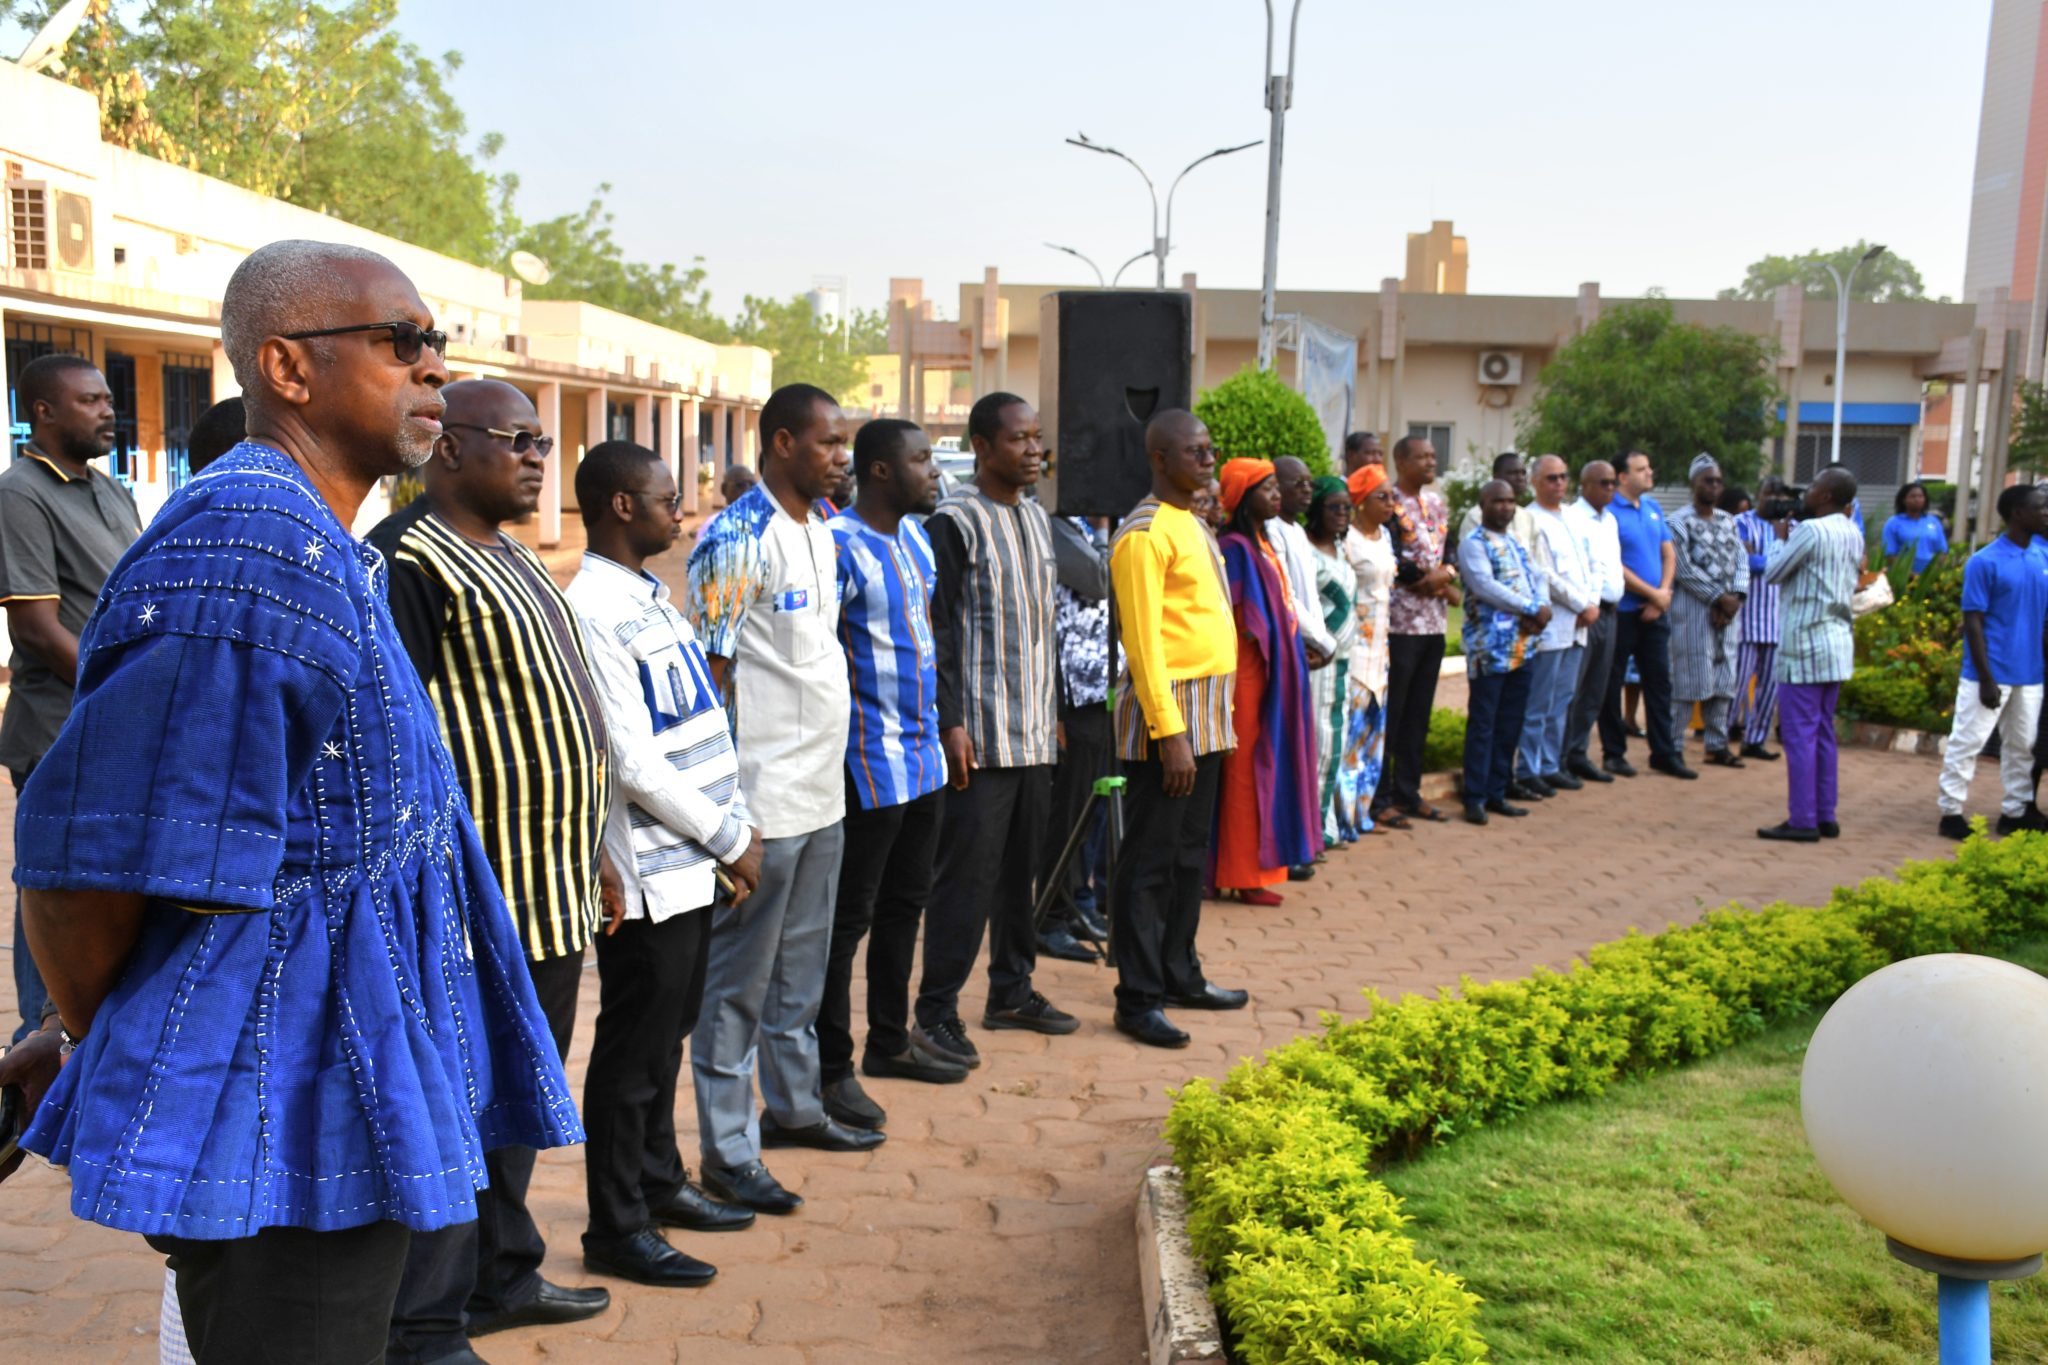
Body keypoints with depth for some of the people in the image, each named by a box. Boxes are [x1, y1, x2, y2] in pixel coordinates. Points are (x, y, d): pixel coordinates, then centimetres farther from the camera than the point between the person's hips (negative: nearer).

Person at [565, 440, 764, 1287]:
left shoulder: (651, 598, 12)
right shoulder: (593, 612, -18)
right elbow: (635, 765, -21)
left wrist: (738, 824, 8)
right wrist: (729, 840, -12)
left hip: (691, 864, 9)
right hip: (647, 874, -9)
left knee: (667, 1031, 19)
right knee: (634, 1047, 2)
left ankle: (659, 1181, 34)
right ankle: (617, 1229, 15)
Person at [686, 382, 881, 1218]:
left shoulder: (821, 534, 13)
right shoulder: (737, 540, -15)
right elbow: (713, 673, -17)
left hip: (822, 792, 9)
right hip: (764, 799, -9)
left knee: (801, 967, 20)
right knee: (740, 978, 1)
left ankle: (793, 1107, 35)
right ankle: (727, 1151, 11)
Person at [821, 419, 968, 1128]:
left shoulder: (915, 534, 11)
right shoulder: (840, 546, -17)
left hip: (923, 753, 9)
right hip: (870, 762, -9)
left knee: (905, 902, 18)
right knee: (848, 915, -1)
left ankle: (889, 1040, 32)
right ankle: (830, 1067, 10)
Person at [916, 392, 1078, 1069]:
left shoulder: (1037, 518, 14)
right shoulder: (954, 523, -10)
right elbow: (939, 629, -13)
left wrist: (1052, 708, 18)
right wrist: (950, 723, -18)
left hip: (1034, 731, 8)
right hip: (981, 734, -8)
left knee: (1022, 865, 14)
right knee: (968, 871, -5)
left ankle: (1012, 990, 27)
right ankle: (937, 1010, 5)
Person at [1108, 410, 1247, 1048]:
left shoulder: (1192, 523, 16)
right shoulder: (1145, 532, -13)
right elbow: (1143, 640, -19)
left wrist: (1208, 720, 16)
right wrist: (1169, 733, -22)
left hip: (1207, 714, 9)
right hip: (1165, 713, -9)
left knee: (1191, 854, 16)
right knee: (1149, 860, -2)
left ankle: (1180, 975, 28)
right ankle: (1139, 1000, 5)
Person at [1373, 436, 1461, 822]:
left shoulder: (1436, 503, 16)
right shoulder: (1388, 503, -9)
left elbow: (1449, 550, 20)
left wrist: (1446, 575, -2)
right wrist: (1426, 580, -11)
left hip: (1434, 621, 8)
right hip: (1400, 621, -8)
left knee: (1419, 714, 13)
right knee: (1389, 713, -2)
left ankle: (1408, 792, 21)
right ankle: (1380, 797, 6)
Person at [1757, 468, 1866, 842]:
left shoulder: (1811, 530, -15)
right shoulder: (1853, 534, 11)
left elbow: (1774, 572, -7)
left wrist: (1780, 537, 8)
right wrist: (1789, 537, 14)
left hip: (1806, 643, -9)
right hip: (1837, 640, 9)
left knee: (1800, 733, -5)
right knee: (1823, 732, 13)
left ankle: (1802, 821, -4)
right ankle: (1825, 817, 17)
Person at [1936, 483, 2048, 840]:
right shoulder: (1985, 562, -11)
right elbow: (1973, 622, -11)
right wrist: (1986, 678, -15)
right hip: (1992, 673, -6)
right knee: (1967, 742, 0)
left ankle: (2015, 812, 24)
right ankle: (1950, 812, 8)